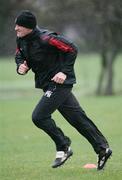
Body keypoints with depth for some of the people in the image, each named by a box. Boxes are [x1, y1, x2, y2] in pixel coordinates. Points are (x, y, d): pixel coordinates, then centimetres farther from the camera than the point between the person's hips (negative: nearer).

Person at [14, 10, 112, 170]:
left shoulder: (45, 39, -24)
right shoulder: (21, 40, 0)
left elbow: (72, 49, -19)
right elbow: (20, 56, 16)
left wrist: (65, 72, -21)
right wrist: (21, 67, -7)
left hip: (60, 83, -9)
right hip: (48, 84, 9)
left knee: (39, 116, -13)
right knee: (77, 118, 12)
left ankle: (63, 147, 2)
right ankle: (103, 149, 19)